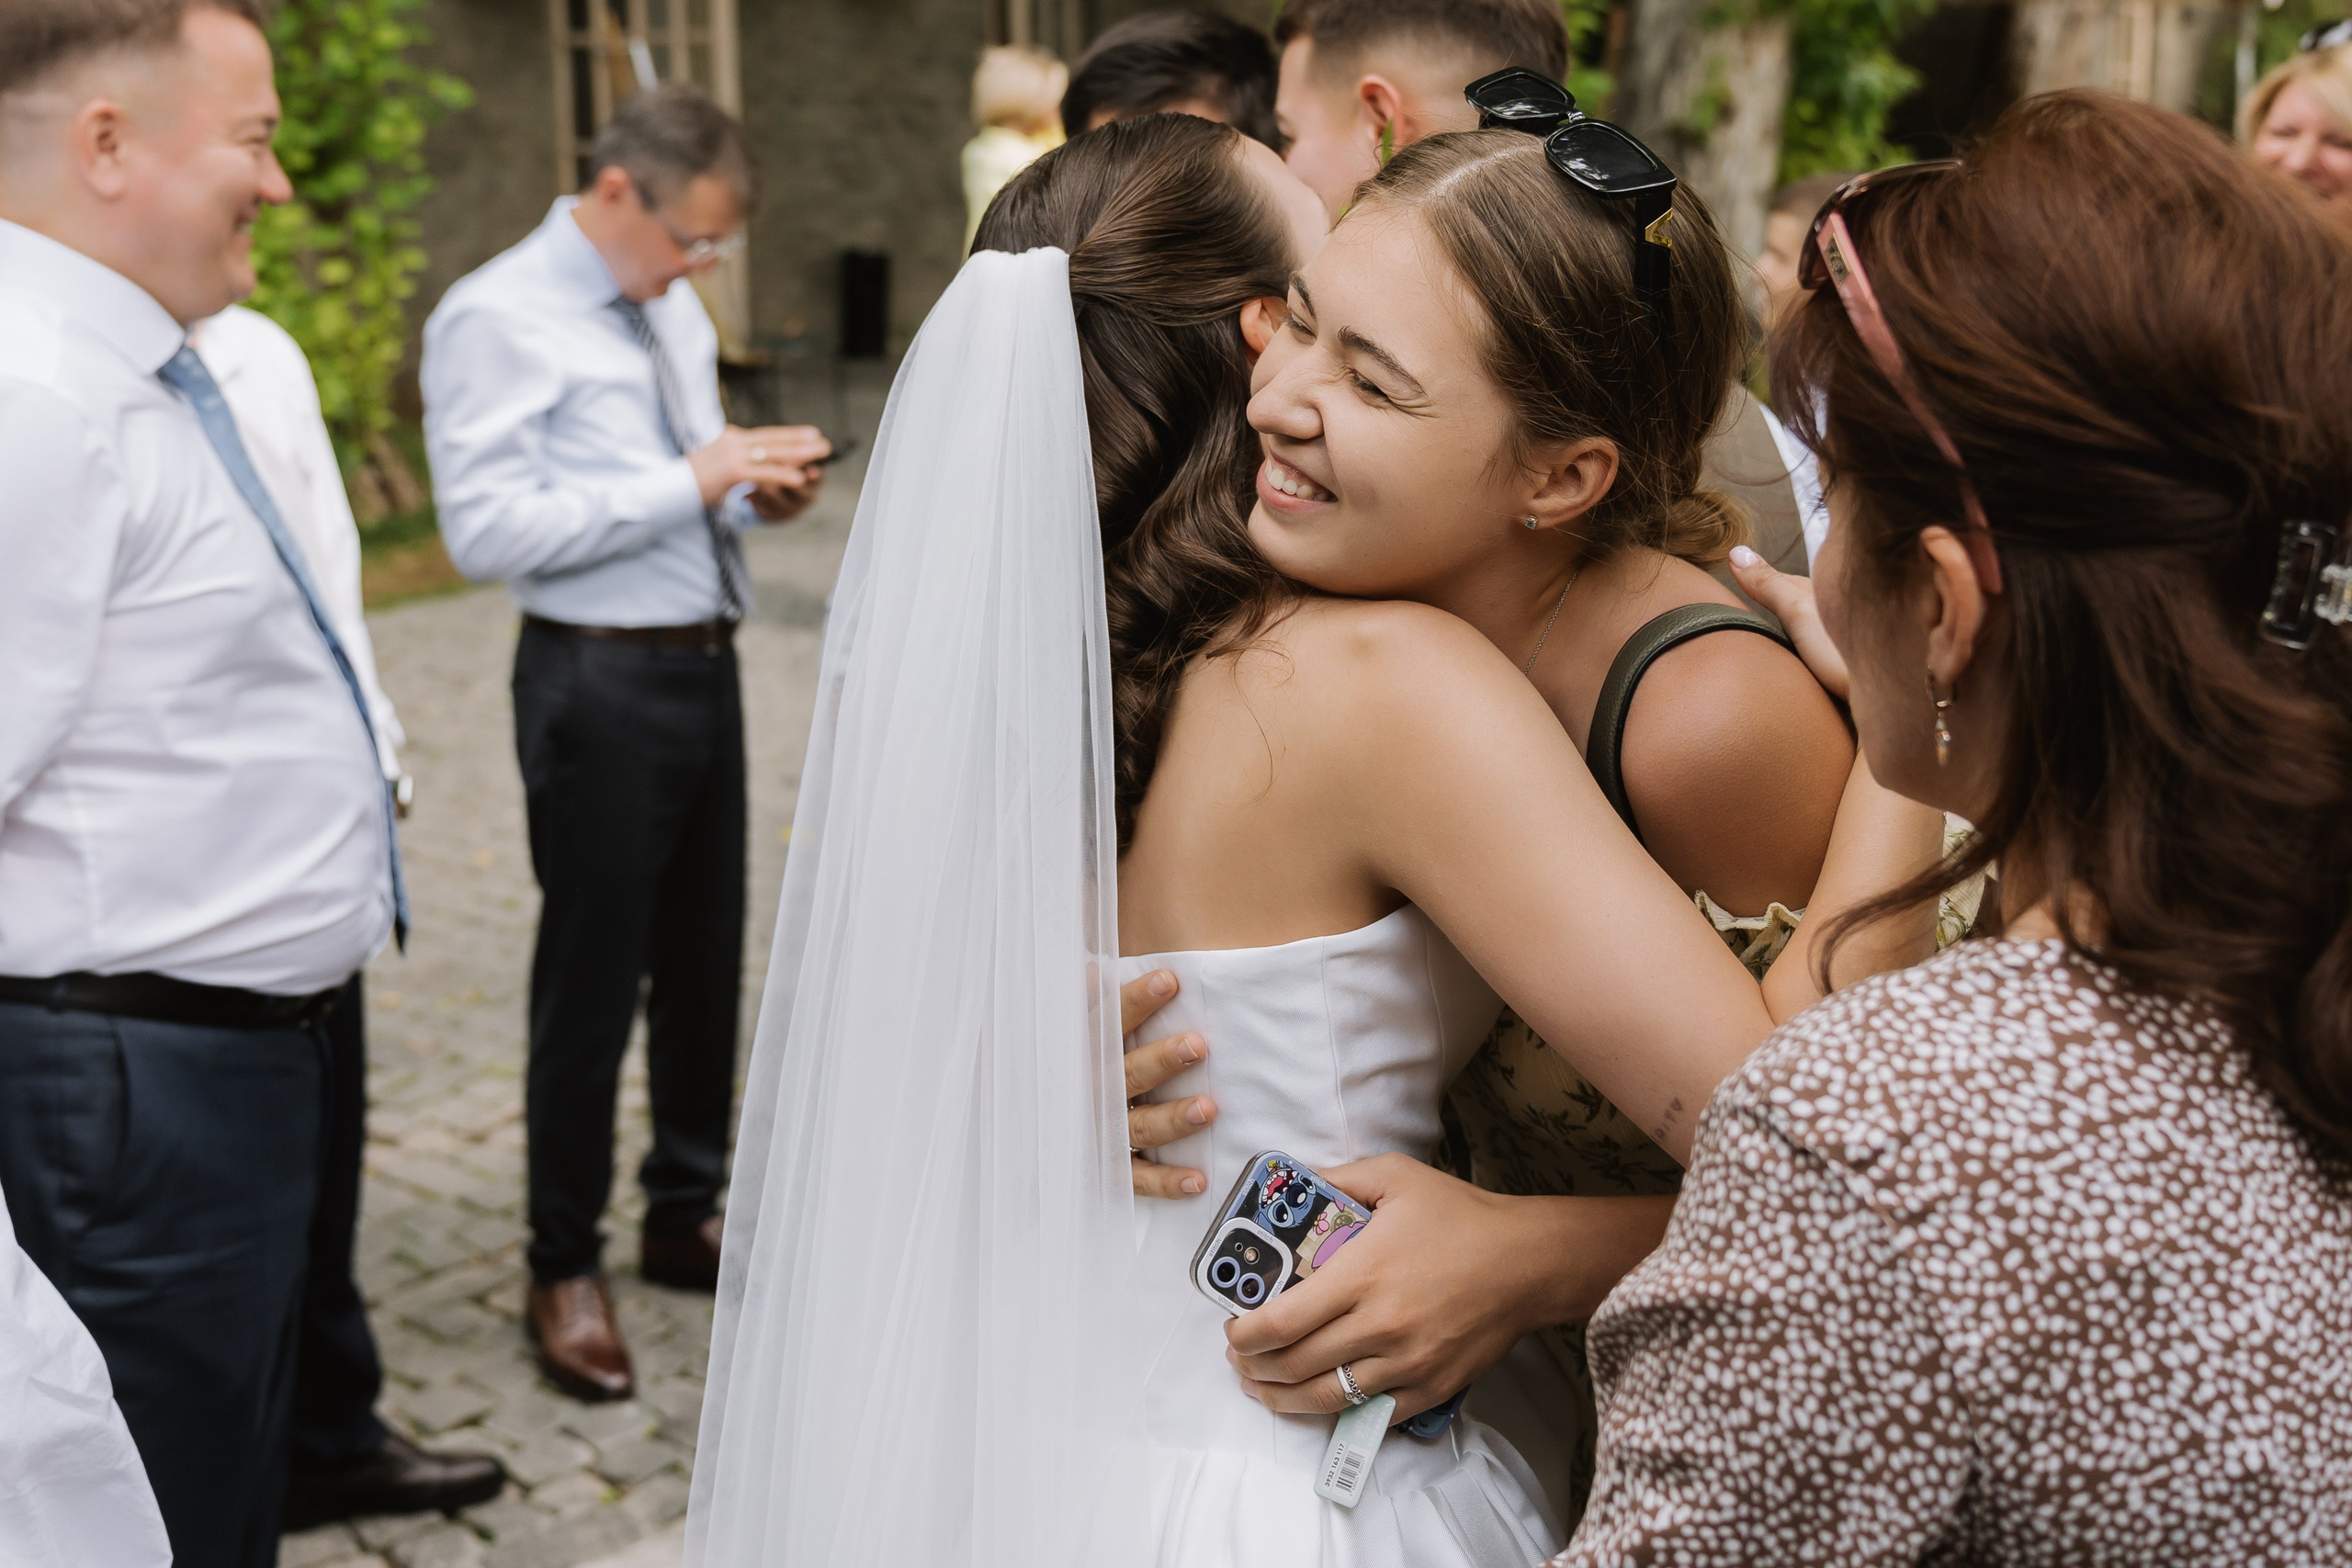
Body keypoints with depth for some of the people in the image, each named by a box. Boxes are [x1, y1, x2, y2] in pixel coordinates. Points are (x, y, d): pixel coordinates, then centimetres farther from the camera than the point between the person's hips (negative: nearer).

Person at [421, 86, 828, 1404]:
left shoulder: (675, 313, 13)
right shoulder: (497, 322, -11)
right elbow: (490, 528, -19)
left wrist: (758, 495, 0)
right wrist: (690, 480, -20)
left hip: (705, 664, 8)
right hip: (601, 684, -8)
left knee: (707, 958, 16)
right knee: (593, 976, 2)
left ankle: (689, 1216, 33)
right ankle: (567, 1267, 18)